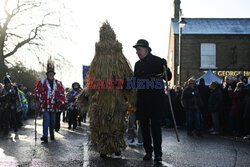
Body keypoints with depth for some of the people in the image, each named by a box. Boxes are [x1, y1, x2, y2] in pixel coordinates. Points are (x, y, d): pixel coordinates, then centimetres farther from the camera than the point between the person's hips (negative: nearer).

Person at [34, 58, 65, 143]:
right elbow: (37, 91, 3)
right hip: (45, 105, -3)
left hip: (54, 105, 3)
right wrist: (40, 100, -8)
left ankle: (52, 135, 28)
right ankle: (45, 136, -16)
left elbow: (62, 93, 9)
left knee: (53, 120, 13)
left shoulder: (58, 83, 7)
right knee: (46, 120, -13)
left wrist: (60, 101, -1)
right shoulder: (42, 82, 0)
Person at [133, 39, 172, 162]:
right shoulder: (138, 64, 16)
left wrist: (165, 71, -21)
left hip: (156, 98, -5)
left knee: (155, 124, -7)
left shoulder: (158, 61, -1)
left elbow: (169, 77, -2)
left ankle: (158, 153, 0)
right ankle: (148, 150, 17)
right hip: (142, 99, 5)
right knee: (144, 125, 6)